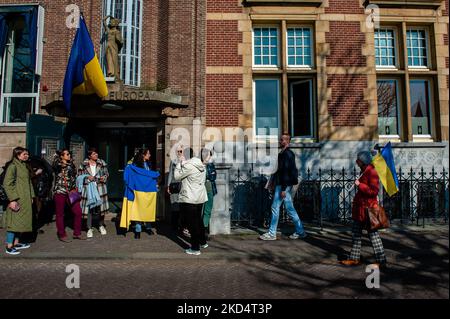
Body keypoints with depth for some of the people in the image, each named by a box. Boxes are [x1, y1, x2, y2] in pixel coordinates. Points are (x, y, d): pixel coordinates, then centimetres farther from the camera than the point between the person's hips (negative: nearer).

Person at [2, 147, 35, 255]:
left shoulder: (25, 166, 15)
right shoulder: (13, 166, -12)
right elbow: (7, 184, -16)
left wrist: (31, 196, 15)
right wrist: (12, 199, -20)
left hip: (25, 200, 9)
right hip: (17, 200, -9)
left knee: (22, 221, 13)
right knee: (14, 221, -5)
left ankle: (16, 243, 23)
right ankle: (9, 247, 2)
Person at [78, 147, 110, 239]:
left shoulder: (102, 163, 5)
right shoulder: (83, 164, 1)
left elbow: (106, 173, 11)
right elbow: (79, 176, 6)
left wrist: (104, 178, -10)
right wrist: (87, 178, -11)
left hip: (100, 188, 1)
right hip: (88, 188, -1)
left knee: (101, 207, 6)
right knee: (89, 208, -2)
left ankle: (101, 226, 26)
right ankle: (89, 228, 12)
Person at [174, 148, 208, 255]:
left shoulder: (188, 166, -18)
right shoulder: (201, 166, 8)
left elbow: (177, 176, -10)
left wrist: (180, 161, -4)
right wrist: (183, 162, 11)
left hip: (189, 199, -8)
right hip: (200, 197, 8)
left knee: (192, 223, 0)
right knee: (198, 220, 22)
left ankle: (195, 248, 7)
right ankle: (203, 242, 35)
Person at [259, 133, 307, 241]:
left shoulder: (286, 154, -15)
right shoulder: (287, 153, 16)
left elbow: (286, 172, -20)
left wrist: (283, 189, -22)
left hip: (283, 185, -10)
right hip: (286, 185, 10)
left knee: (275, 208, -3)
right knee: (290, 209, 13)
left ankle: (272, 234, 4)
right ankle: (300, 232, 18)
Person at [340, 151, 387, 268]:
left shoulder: (371, 172, -17)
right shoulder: (364, 170, 12)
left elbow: (374, 190, -24)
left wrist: (359, 185, -21)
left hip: (368, 207, -10)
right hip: (361, 206, 10)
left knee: (373, 234, 0)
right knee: (356, 233, 14)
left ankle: (381, 260, 13)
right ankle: (354, 258, 23)